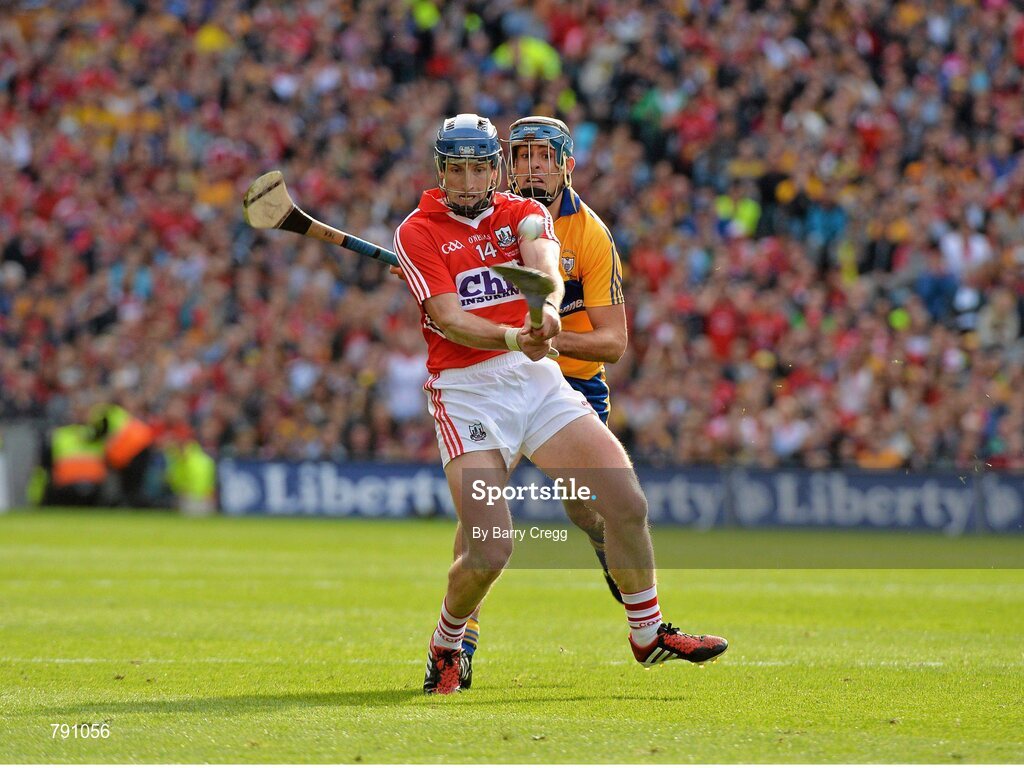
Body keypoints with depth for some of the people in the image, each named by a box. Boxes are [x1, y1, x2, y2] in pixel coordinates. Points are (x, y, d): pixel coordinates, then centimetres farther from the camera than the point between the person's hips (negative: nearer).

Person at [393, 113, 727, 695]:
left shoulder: (525, 213, 10)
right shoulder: (418, 232, -1)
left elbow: (545, 265, -13)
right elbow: (448, 319, -15)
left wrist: (547, 308, -37)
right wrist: (511, 337, -33)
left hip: (539, 379, 4)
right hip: (466, 391, -4)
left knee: (628, 504, -5)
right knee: (490, 549, -16)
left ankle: (649, 634, 17)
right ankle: (446, 649, 13)